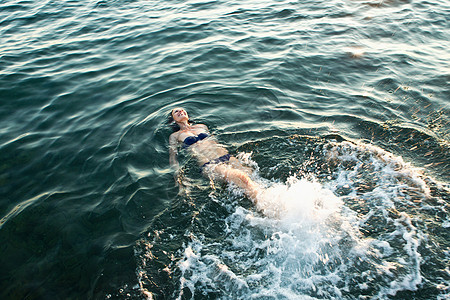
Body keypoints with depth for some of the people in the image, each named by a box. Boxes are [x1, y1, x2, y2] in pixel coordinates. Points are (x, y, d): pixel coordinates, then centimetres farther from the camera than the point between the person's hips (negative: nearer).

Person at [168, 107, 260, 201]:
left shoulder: (202, 126, 29)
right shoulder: (175, 136, 18)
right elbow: (172, 157, 10)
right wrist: (177, 172, -7)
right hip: (208, 164, -5)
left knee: (248, 174, -25)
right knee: (240, 177, -34)